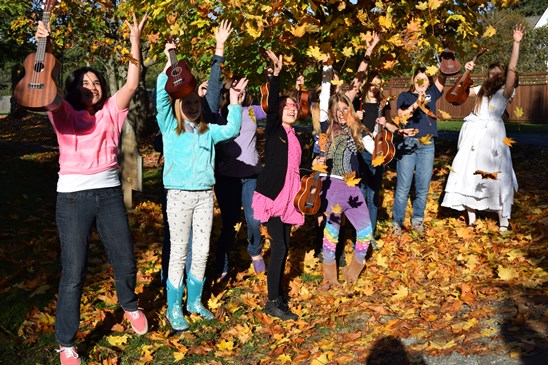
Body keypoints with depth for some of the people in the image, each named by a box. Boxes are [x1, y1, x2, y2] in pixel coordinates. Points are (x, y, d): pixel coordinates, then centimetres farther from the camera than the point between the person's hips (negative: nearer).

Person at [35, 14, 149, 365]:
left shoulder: (110, 112, 10)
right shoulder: (65, 114, 3)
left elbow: (133, 83, -2)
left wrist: (135, 41, -8)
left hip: (110, 192, 3)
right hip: (73, 196, -3)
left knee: (126, 262, 11)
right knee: (73, 273, -2)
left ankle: (130, 306, 42)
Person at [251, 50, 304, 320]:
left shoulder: (293, 136, 14)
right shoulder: (274, 130, -4)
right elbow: (271, 105, -22)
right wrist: (276, 73, -30)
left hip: (288, 197, 7)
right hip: (272, 196, -7)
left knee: (283, 247, 12)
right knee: (279, 247, -10)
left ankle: (278, 295, 24)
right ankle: (272, 303, -3)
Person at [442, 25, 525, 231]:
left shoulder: (505, 92, 0)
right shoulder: (482, 89, 16)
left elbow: (511, 70, -13)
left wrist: (516, 43, -20)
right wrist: (466, 73, 9)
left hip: (492, 136, -5)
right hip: (473, 135, 5)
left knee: (495, 177, -6)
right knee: (468, 175, 4)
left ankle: (503, 222, 1)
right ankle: (471, 220, 13)